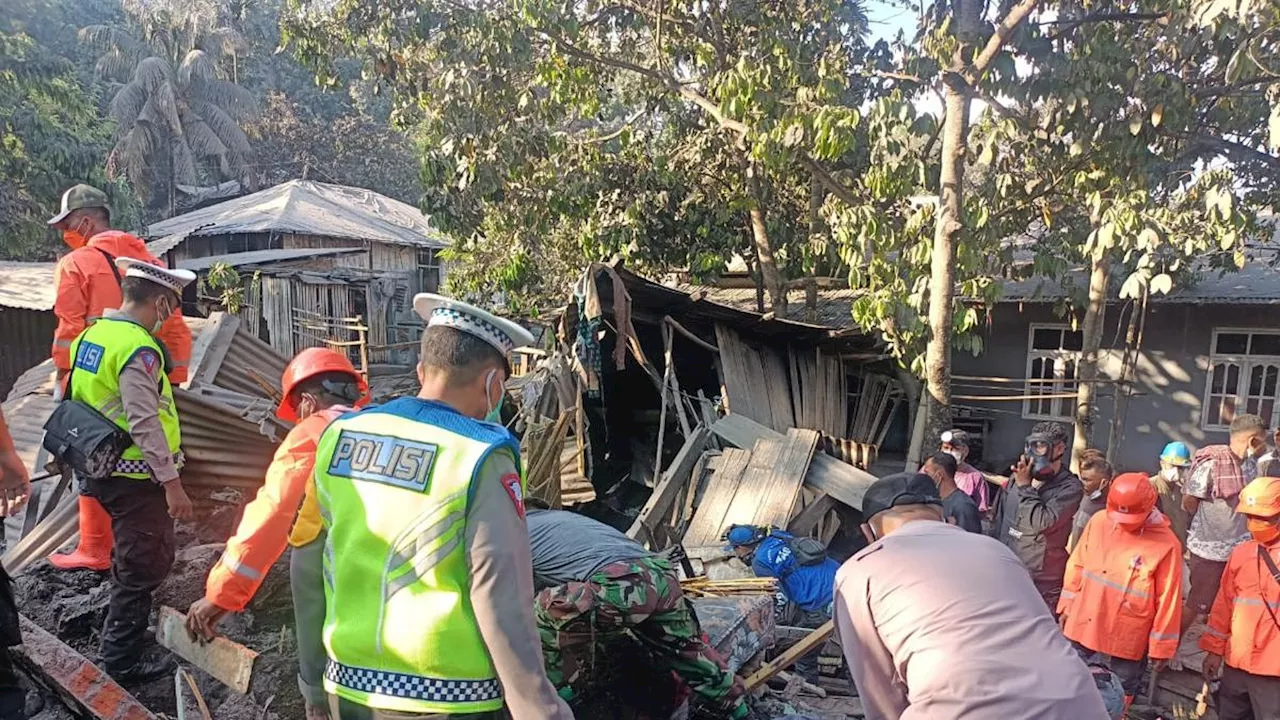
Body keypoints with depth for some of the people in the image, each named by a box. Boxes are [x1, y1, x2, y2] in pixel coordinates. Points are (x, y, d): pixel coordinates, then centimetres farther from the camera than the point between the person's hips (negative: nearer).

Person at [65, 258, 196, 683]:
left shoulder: (92, 334, 7)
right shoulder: (139, 350, -22)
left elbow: (81, 400, 16)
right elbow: (145, 425, -26)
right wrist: (172, 484, -23)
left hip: (103, 470, 9)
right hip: (136, 478, -9)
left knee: (132, 560, 26)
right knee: (144, 568, 5)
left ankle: (121, 633, 44)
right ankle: (121, 661, 16)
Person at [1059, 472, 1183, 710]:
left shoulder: (1166, 544, -16)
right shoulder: (1098, 522, -5)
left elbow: (1168, 600, -9)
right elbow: (1077, 566, 7)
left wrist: (1161, 647, -4)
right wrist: (1067, 604, 11)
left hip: (1124, 643, -3)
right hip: (1081, 630, 4)